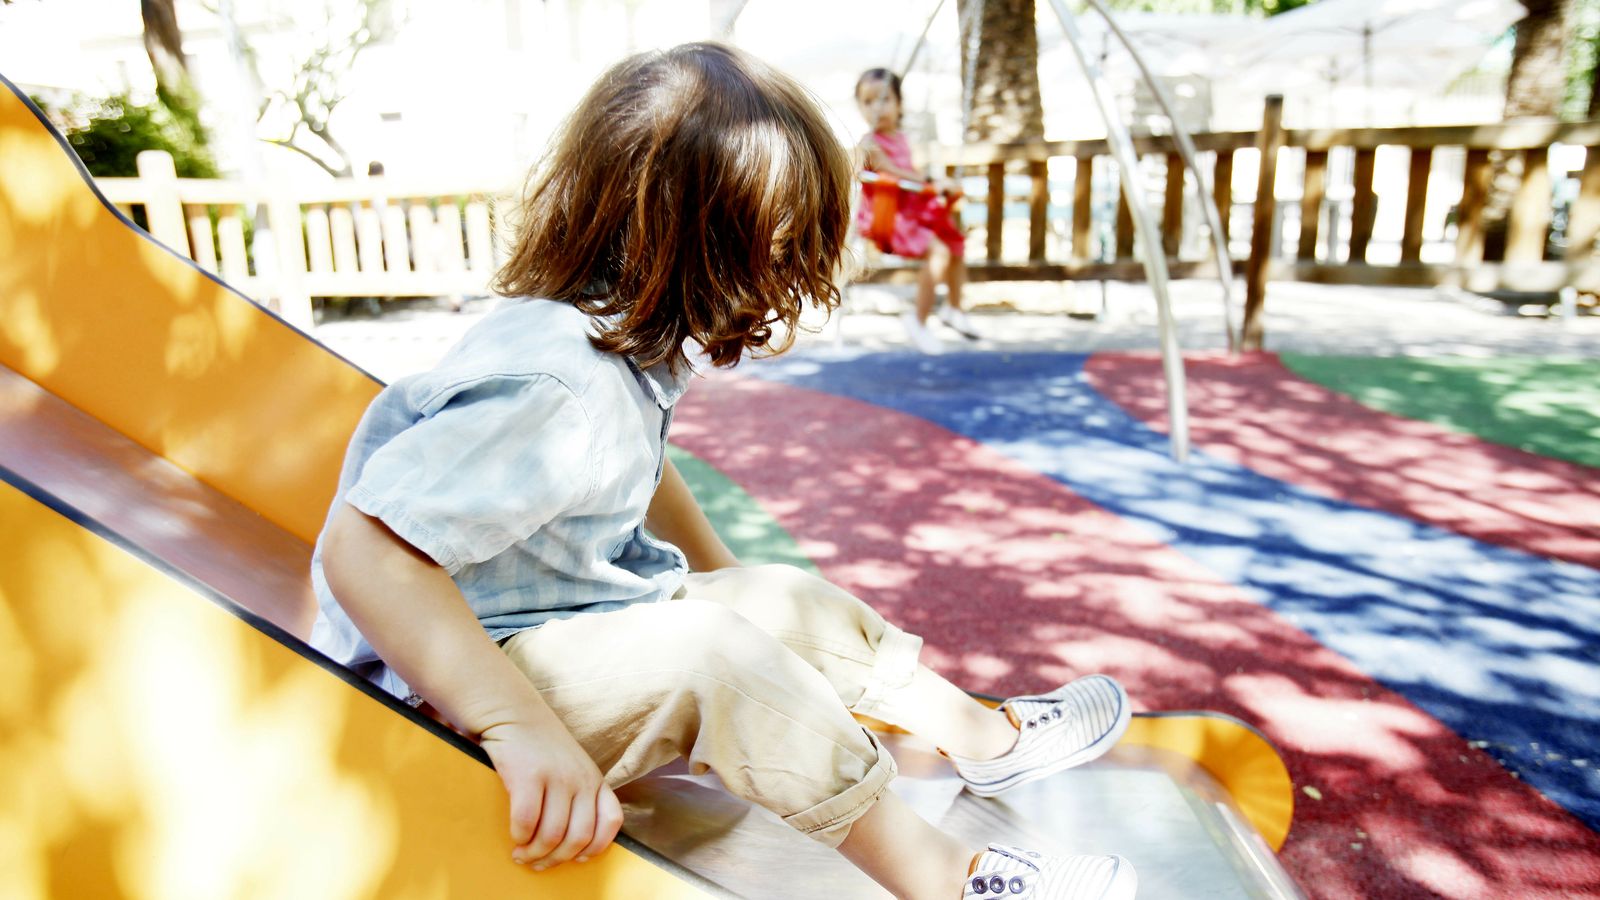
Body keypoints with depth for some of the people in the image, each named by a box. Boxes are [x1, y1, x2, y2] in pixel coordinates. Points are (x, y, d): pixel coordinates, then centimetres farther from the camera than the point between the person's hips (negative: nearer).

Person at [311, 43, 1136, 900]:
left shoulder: (624, 346, -1)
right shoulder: (553, 395, -33)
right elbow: (365, 548, -37)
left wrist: (724, 576, 18)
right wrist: (521, 730, -43)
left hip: (587, 612, 10)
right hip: (458, 681, -10)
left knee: (788, 598, 8)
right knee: (713, 657, -30)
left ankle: (983, 734, 26)